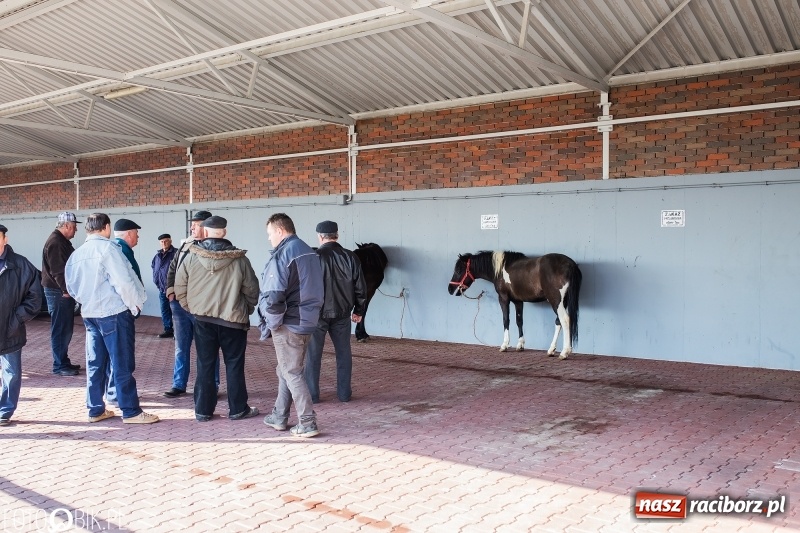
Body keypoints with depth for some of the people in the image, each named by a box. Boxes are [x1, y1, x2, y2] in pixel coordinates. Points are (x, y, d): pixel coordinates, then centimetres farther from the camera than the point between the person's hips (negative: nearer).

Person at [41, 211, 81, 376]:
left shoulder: (62, 241, 16)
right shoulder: (55, 242, -16)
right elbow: (57, 270, -23)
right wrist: (66, 289, -23)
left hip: (64, 291, 10)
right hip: (58, 292, -10)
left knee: (66, 329, 15)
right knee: (60, 330, -5)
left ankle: (64, 362, 23)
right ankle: (60, 366, 1)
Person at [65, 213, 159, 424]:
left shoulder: (76, 254, 9)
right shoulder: (108, 248, -13)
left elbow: (71, 286, 15)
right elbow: (123, 280, -18)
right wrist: (136, 303, -5)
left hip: (89, 314, 7)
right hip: (113, 312, -7)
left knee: (95, 363, 13)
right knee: (123, 364, -2)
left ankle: (95, 409, 20)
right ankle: (131, 411, 3)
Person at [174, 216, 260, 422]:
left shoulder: (192, 257, -5)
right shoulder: (239, 259, -10)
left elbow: (180, 287, 1)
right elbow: (251, 290, -3)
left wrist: (192, 308, 14)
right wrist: (245, 311, 13)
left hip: (202, 319, 2)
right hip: (232, 319, -2)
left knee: (205, 365, 11)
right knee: (234, 365, 8)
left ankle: (203, 410, 16)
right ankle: (238, 409, 15)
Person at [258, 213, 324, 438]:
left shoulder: (281, 255, -16)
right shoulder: (309, 252, 12)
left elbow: (273, 295, -22)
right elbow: (317, 290, 18)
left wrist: (271, 321, -8)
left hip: (288, 324, -9)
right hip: (308, 321, 9)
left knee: (292, 373, 0)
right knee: (286, 370, 19)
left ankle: (307, 424, 1)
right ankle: (279, 417, 29)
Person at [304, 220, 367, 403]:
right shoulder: (350, 257, -1)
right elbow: (360, 287, 4)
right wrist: (358, 310, 15)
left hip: (317, 313, -2)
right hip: (342, 314, 3)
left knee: (313, 354, 7)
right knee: (343, 353, 12)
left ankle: (312, 394, 11)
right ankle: (344, 393, 16)